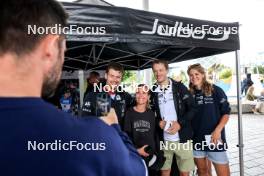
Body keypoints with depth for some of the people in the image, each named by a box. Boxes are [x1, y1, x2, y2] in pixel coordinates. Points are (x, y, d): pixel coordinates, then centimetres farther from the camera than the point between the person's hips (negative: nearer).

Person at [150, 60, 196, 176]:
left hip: (182, 137, -2)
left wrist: (180, 124, -15)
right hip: (163, 139, 2)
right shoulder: (153, 91, 4)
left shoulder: (179, 87, -2)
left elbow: (192, 108, -4)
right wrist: (158, 122, -8)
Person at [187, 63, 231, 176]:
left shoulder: (215, 90, -5)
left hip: (214, 137, -3)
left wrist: (218, 130, -16)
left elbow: (226, 112, -5)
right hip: (196, 138, 4)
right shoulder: (190, 94, 5)